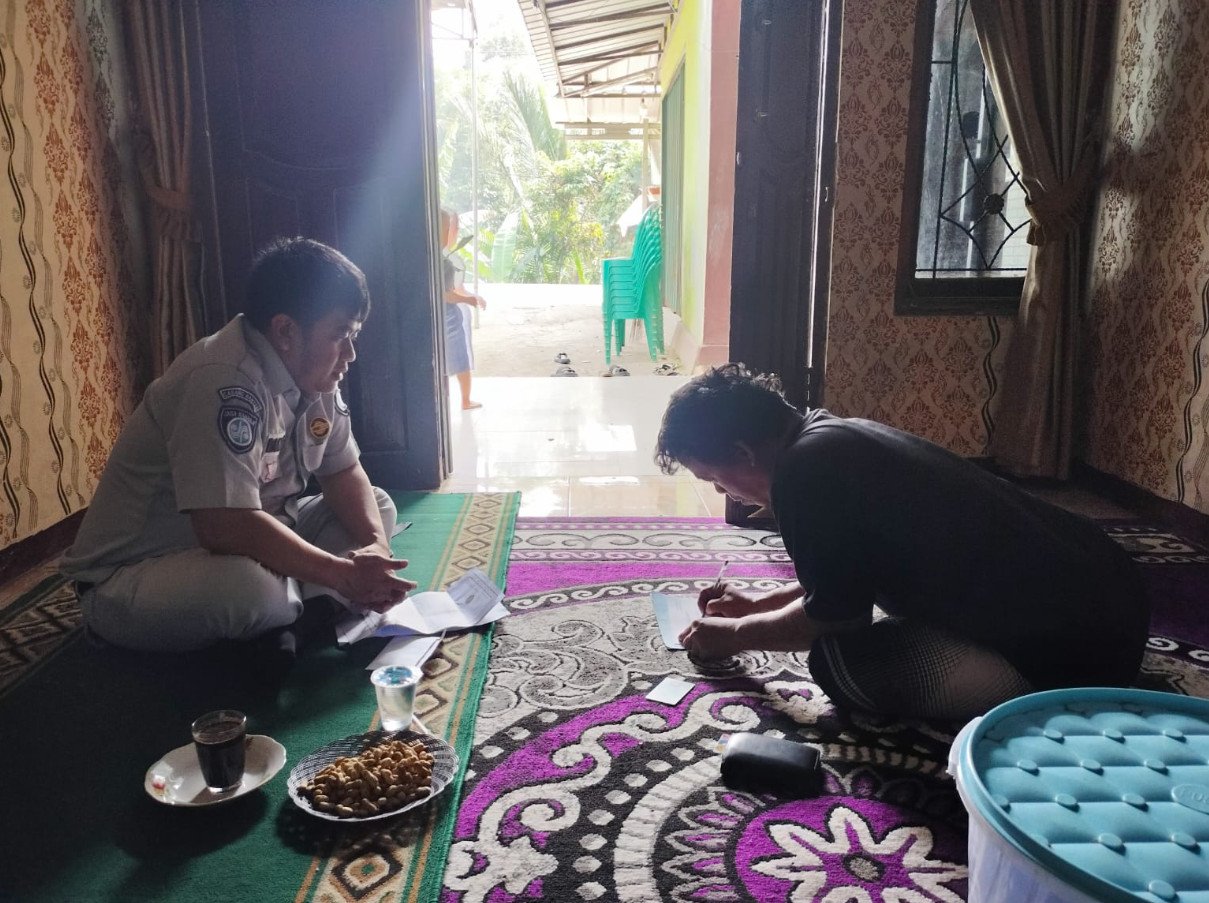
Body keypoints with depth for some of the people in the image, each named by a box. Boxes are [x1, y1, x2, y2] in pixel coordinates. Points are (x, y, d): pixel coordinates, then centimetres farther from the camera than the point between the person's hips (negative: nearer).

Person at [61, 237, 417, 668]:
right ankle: (309, 603, -6)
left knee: (377, 508, 3)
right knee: (249, 585, -39)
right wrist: (344, 575, -29)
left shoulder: (312, 372, -3)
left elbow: (344, 473, 2)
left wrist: (375, 544, -17)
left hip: (247, 539, 8)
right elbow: (229, 528, -37)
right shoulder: (224, 382, -30)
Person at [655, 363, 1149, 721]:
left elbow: (831, 612, -8)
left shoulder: (804, 467, -18)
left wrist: (735, 634, 8)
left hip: (1076, 645, -10)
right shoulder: (840, 435, 10)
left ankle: (1048, 705, -4)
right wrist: (758, 604, 26)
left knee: (840, 661, -10)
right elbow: (849, 574, 24)